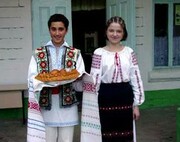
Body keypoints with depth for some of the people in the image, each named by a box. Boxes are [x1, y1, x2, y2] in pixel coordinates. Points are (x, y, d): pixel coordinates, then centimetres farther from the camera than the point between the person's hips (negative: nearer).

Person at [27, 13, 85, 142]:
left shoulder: (75, 53, 6)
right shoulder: (38, 54, 5)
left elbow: (80, 80, 1)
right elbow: (32, 79, -4)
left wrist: (70, 78, -20)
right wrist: (46, 80, -22)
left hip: (67, 106, 1)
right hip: (46, 107, 0)